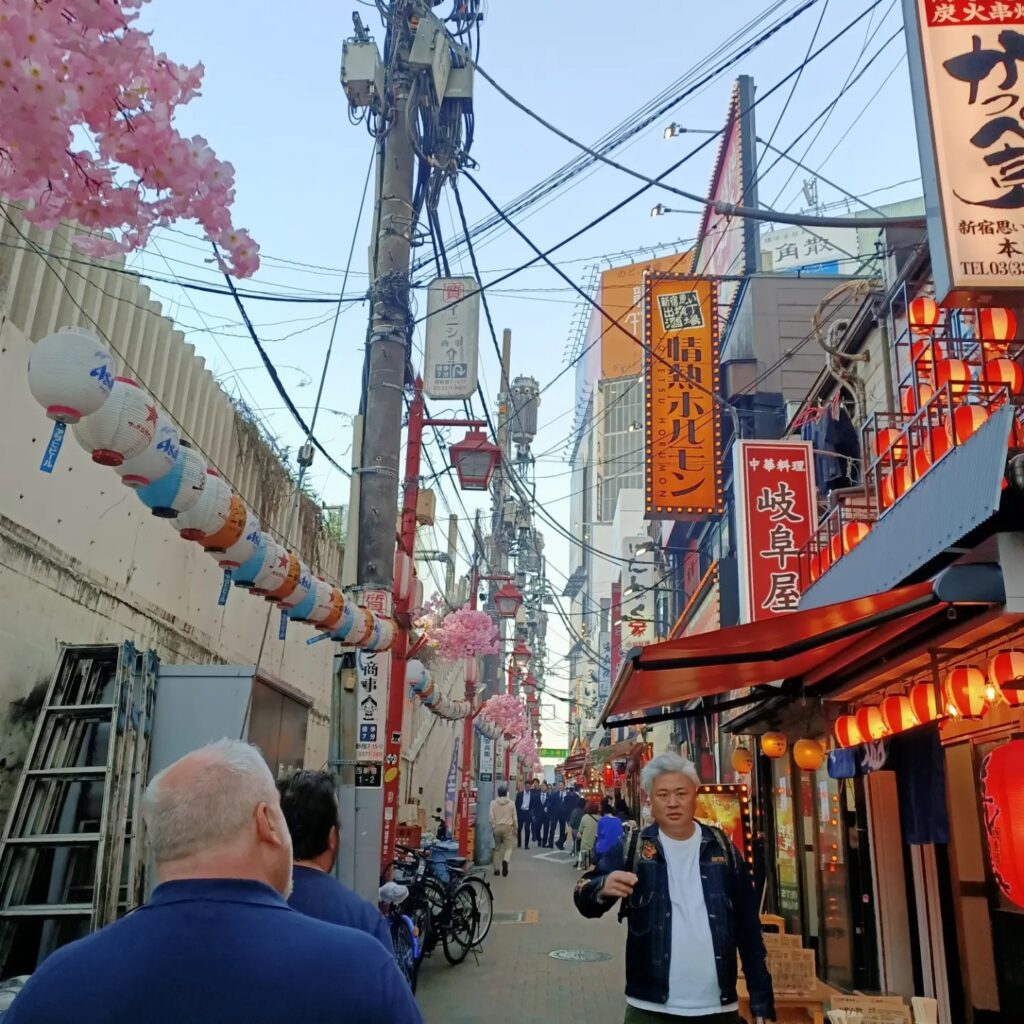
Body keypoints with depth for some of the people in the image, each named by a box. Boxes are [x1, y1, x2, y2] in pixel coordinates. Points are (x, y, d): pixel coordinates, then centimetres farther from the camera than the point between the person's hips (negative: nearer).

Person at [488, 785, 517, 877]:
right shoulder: (511, 803, -3)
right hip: (507, 827, -1)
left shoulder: (493, 803, -3)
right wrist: (515, 828, 13)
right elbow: (514, 817, 2)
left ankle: (496, 868, 13)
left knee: (497, 848, 14)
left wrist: (493, 826, 6)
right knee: (508, 847, 6)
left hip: (497, 827, 2)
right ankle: (505, 861, -24)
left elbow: (490, 816, -7)